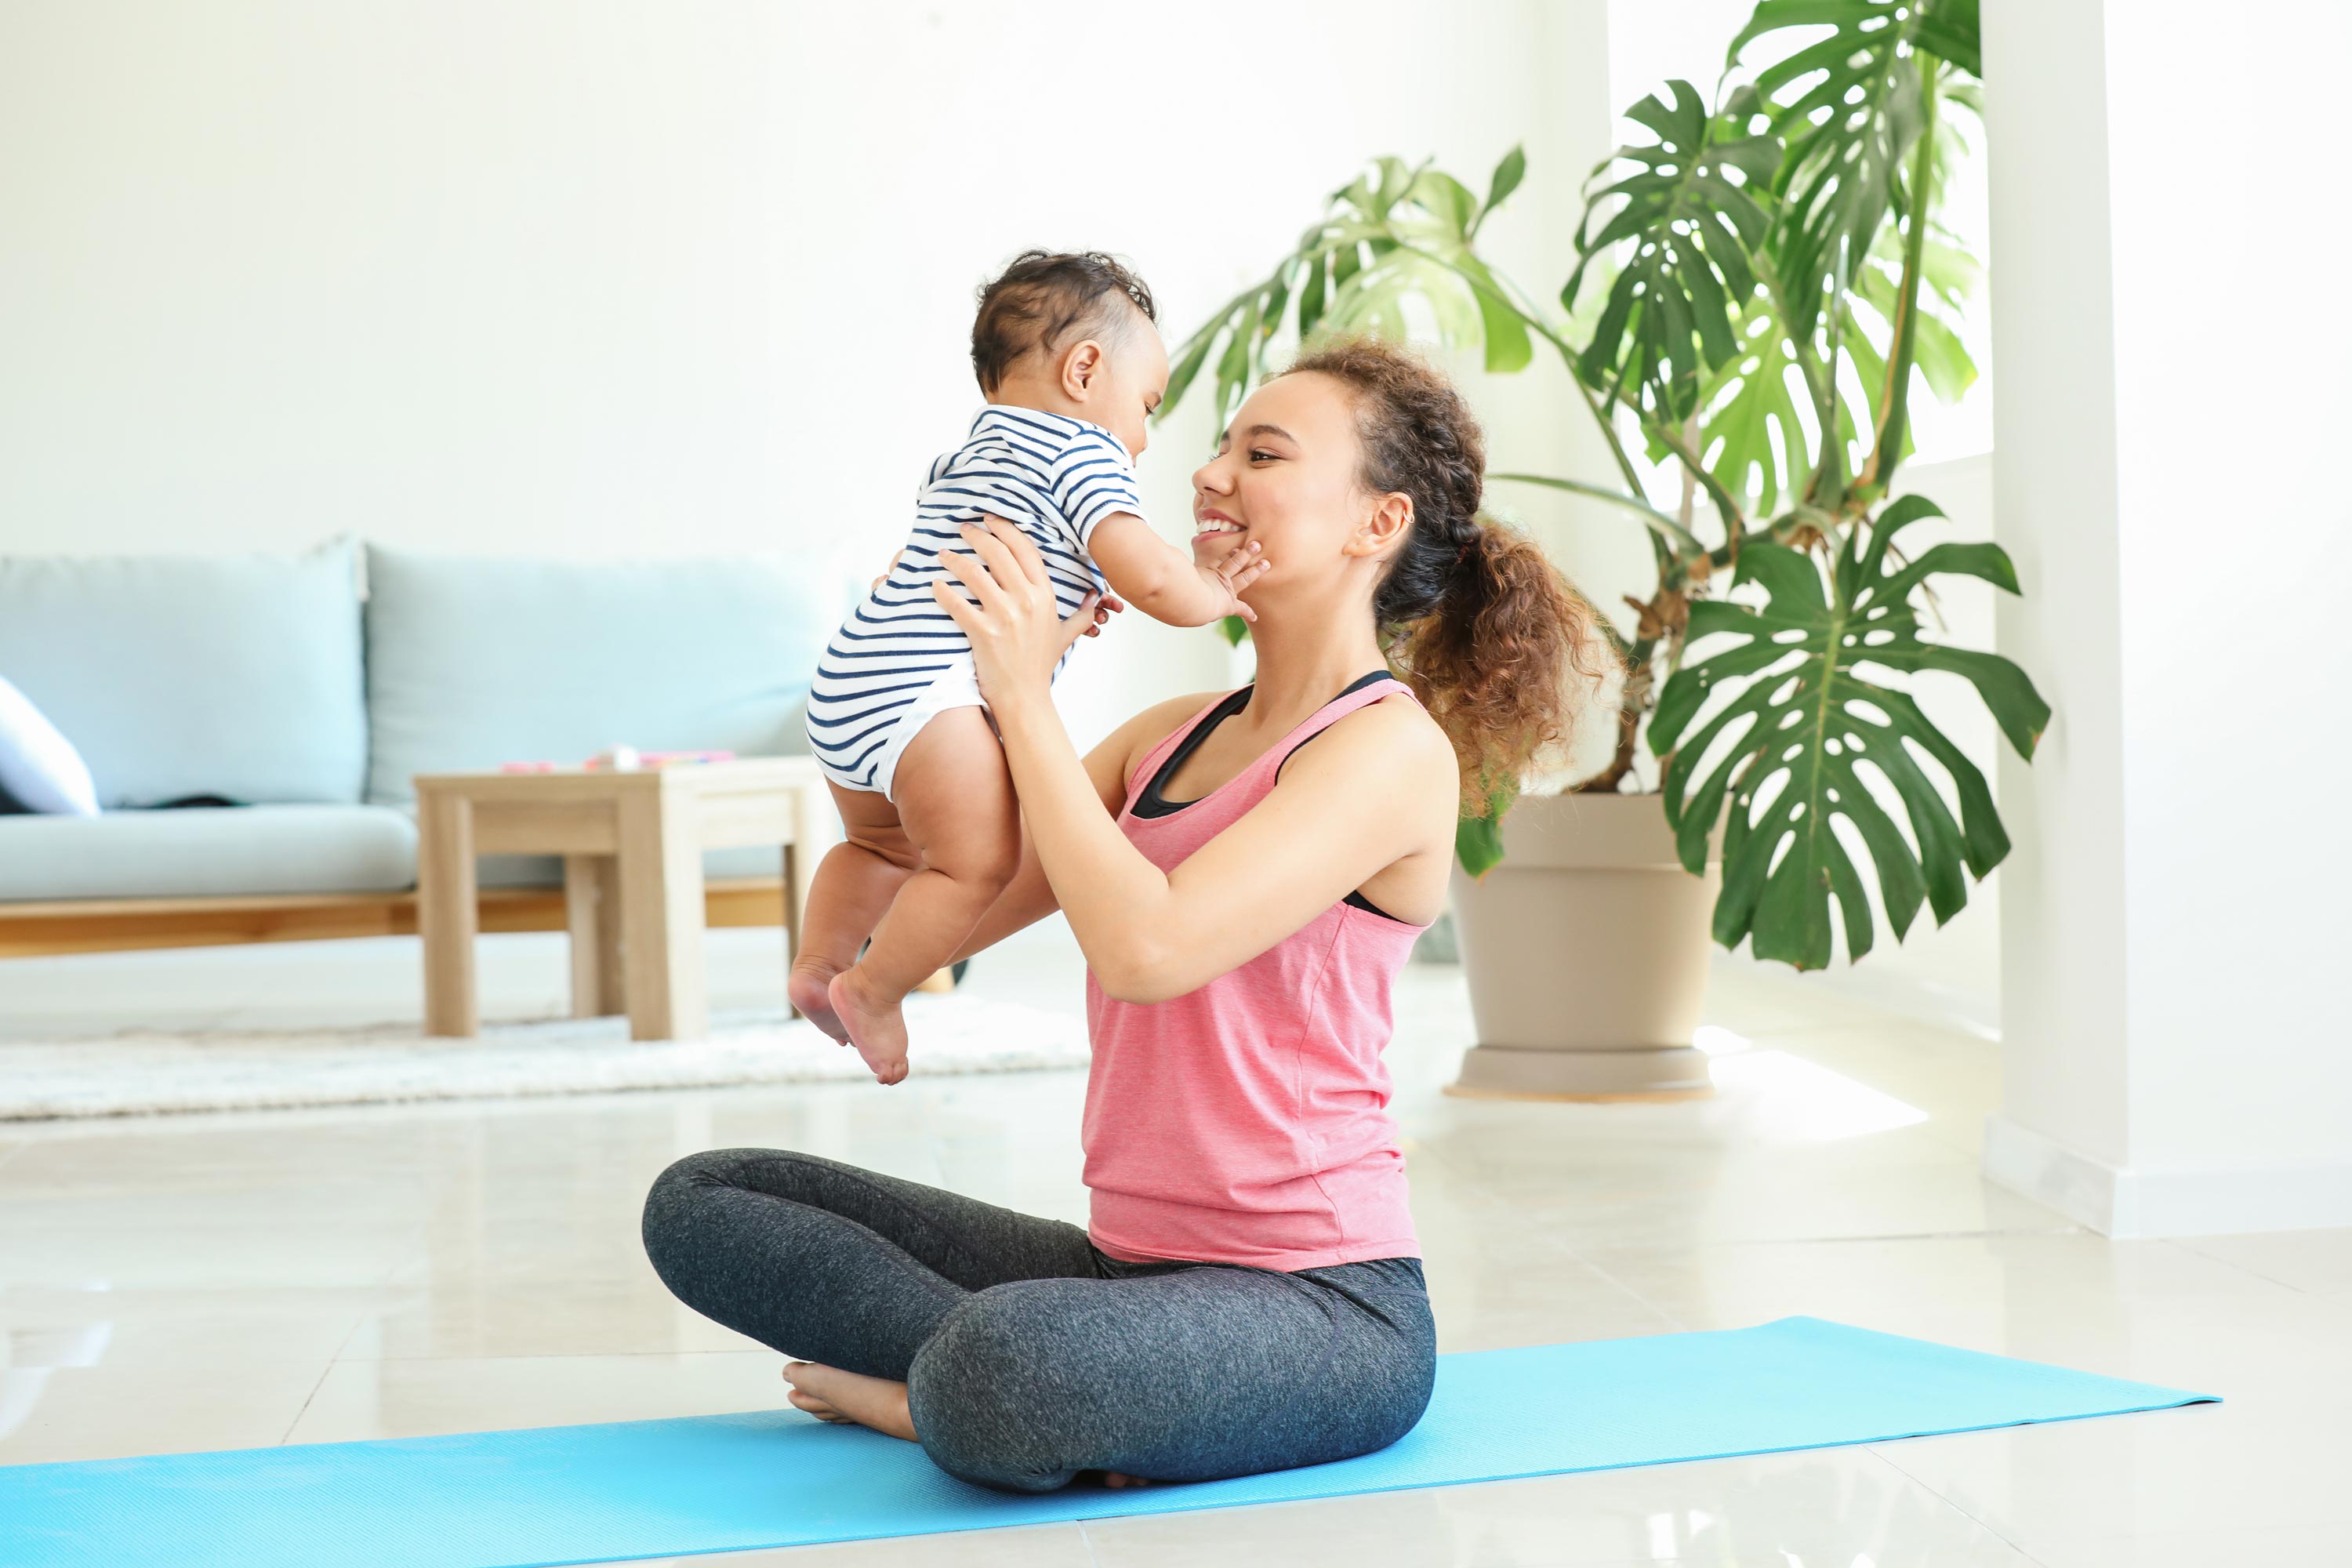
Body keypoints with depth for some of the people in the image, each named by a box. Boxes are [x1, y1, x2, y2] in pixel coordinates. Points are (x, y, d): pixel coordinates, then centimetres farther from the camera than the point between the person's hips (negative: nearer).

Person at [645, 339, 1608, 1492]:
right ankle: (992, 1389, -9)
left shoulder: (1391, 745, -11)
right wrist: (1001, 682, 3)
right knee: (701, 1204, 4)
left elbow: (1150, 946, -25)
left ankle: (937, 1399, -6)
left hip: (1320, 1304, -8)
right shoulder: (1170, 735, 13)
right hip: (1133, 1259, 9)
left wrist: (1028, 700, -16)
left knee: (1000, 1364, -39)